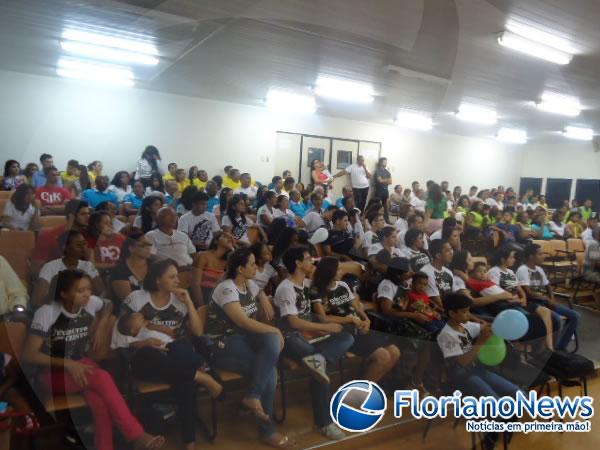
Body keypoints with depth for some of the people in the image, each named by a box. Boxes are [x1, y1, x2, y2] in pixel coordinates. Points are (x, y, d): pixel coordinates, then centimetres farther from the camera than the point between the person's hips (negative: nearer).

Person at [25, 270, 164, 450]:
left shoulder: (91, 303, -6)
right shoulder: (46, 313, -18)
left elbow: (108, 306, 19)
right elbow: (28, 355, -19)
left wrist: (99, 328, 2)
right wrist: (67, 364, -28)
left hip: (80, 364, 4)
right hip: (53, 373, -4)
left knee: (100, 400, -31)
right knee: (102, 378, -32)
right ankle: (137, 434, -27)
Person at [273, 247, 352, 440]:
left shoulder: (306, 283, 13)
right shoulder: (286, 289, -13)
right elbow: (293, 322, -20)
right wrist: (326, 327, -15)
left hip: (308, 334, 9)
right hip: (291, 338, -9)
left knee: (347, 338, -10)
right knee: (319, 366, -31)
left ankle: (317, 359, -37)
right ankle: (324, 421, -19)